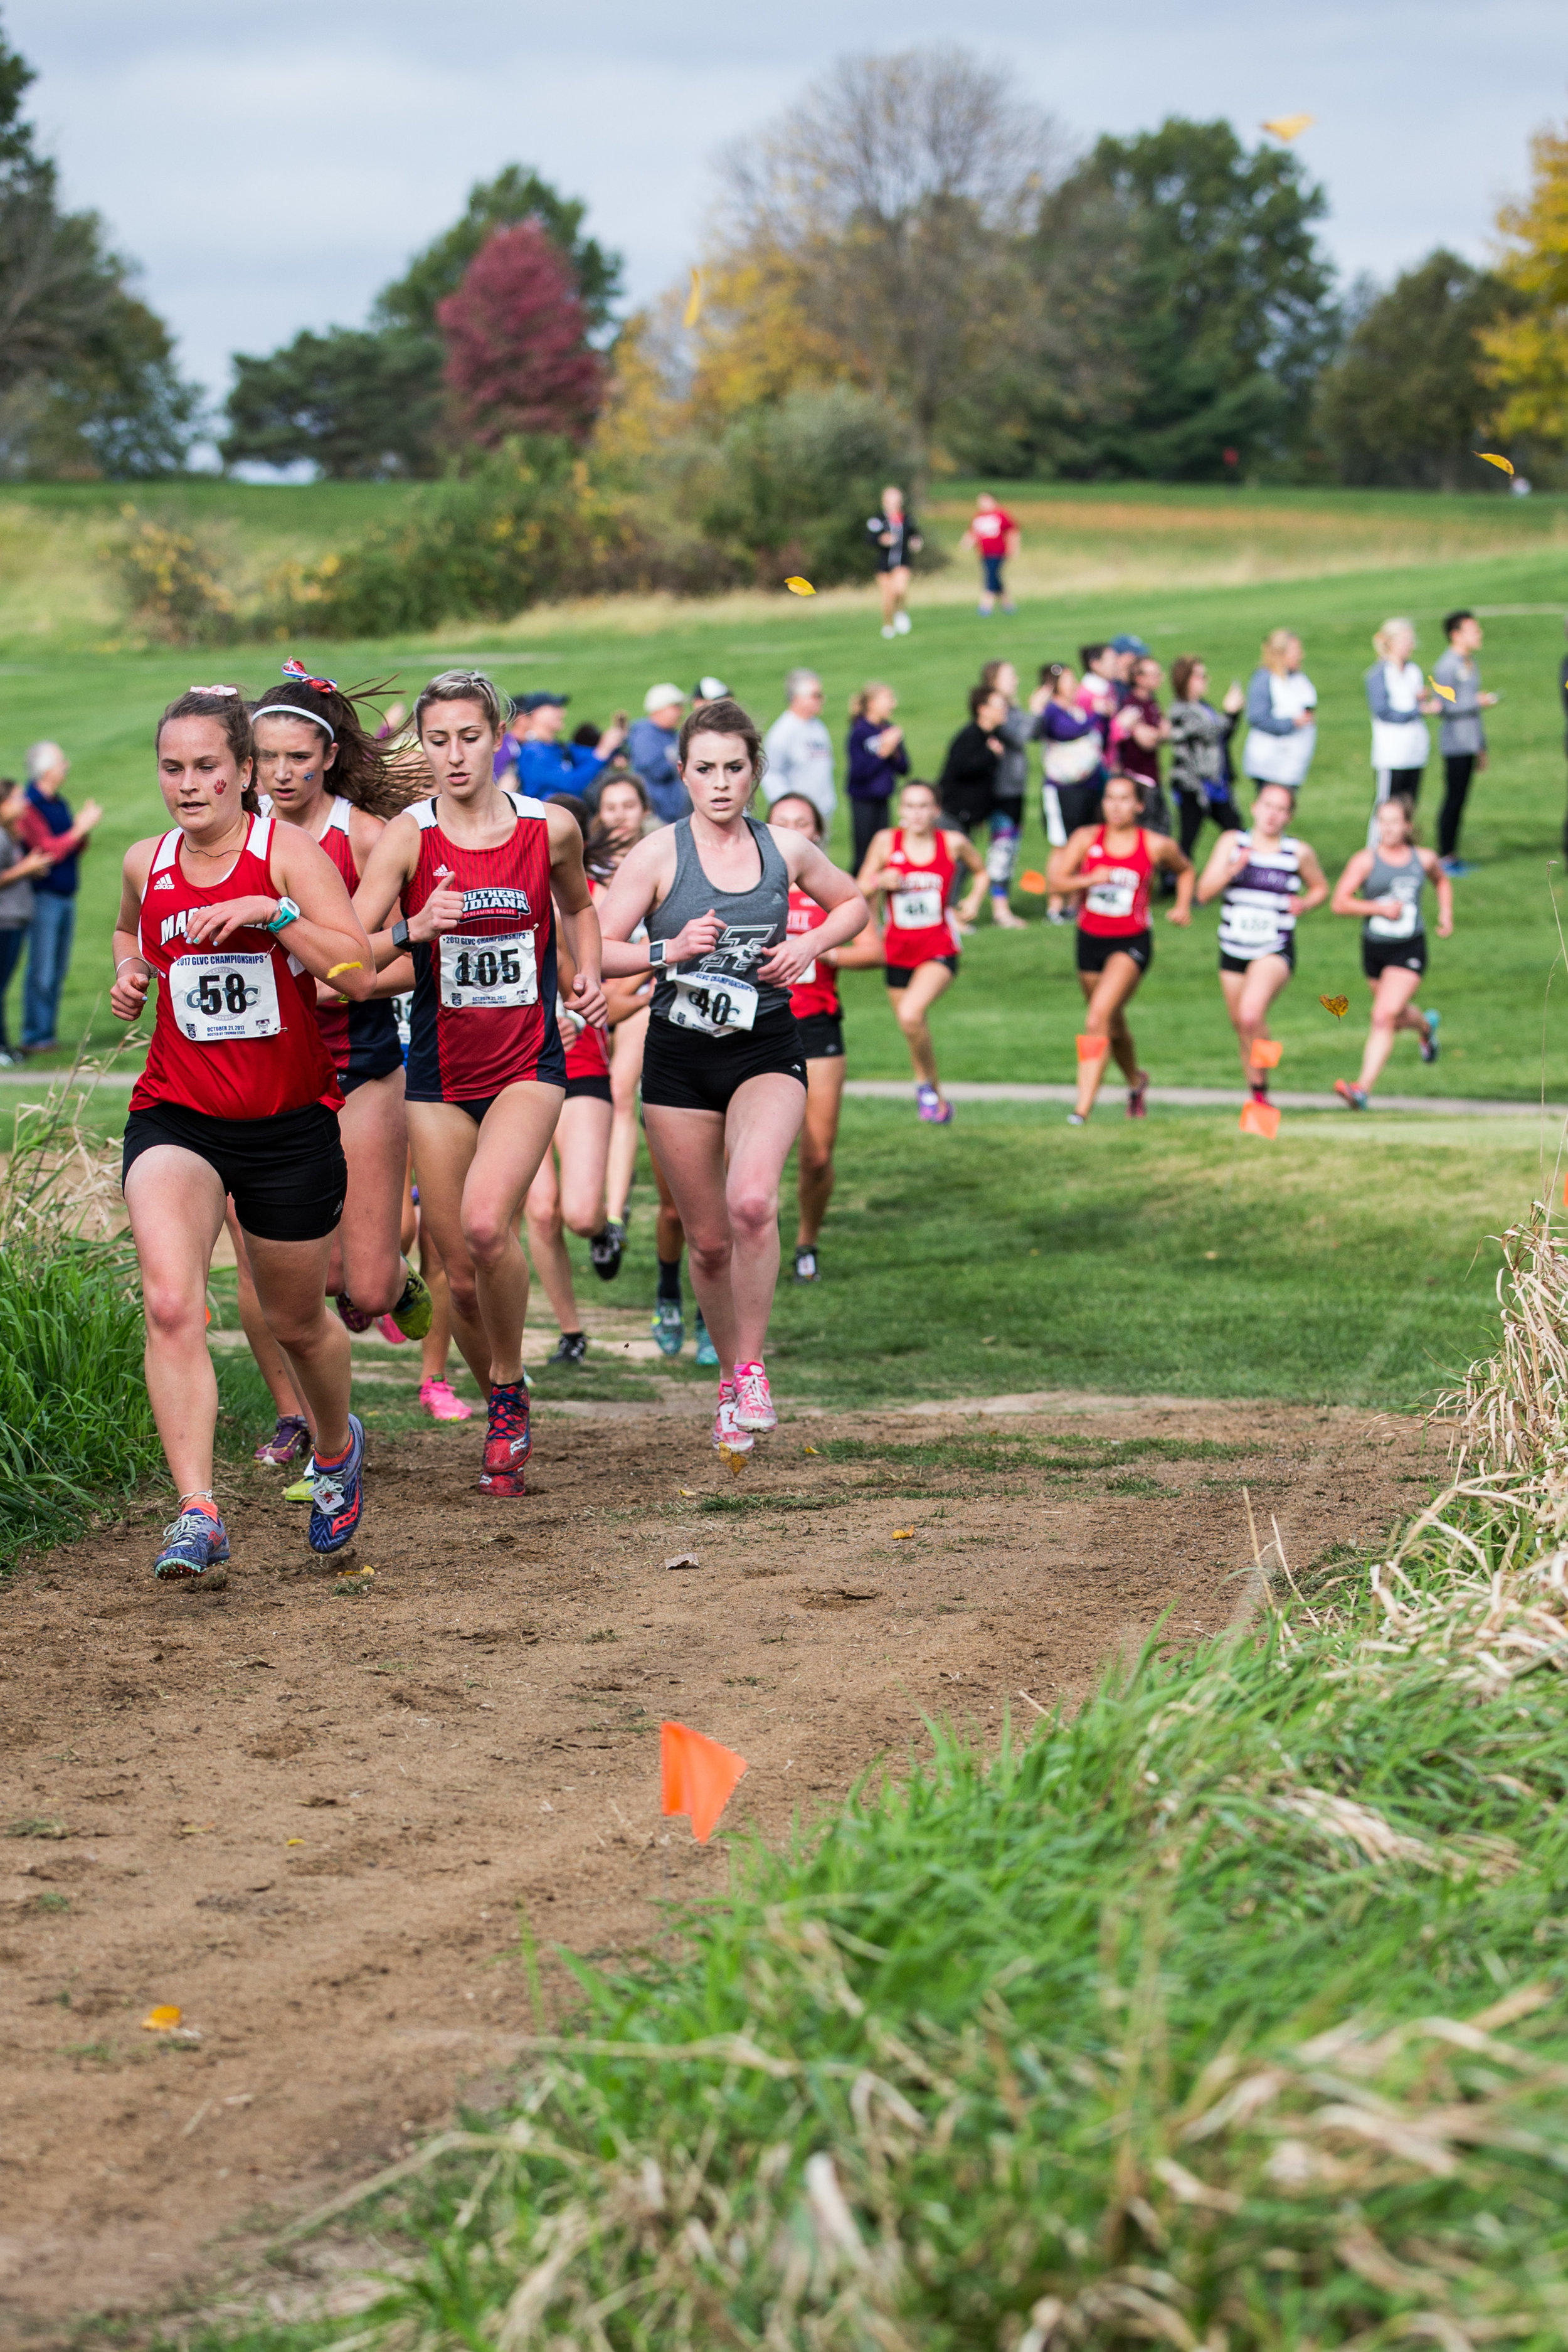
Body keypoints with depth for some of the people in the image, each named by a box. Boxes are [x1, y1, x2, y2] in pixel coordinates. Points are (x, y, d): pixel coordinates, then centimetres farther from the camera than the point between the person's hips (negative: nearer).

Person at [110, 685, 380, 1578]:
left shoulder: (289, 851, -9)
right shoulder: (145, 864, 4)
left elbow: (359, 970, -19)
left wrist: (270, 913, -28)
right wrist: (131, 971, 9)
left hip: (290, 1120, -2)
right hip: (176, 1114, 2)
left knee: (297, 1320, 15)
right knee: (170, 1303, -23)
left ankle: (338, 1448, 48)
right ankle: (198, 1514, -25)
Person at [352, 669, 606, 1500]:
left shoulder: (550, 829, -2)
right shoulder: (407, 836, -6)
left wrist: (589, 974, 4)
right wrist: (414, 929, -28)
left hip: (528, 1065, -1)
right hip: (441, 1072, 1)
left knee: (486, 1224, -26)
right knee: (460, 1275, 4)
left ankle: (509, 1385, -2)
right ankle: (506, 1424, 30)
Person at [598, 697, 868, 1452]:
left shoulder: (786, 848, 3)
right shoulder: (658, 854, -4)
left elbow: (853, 903, 20)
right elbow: (594, 950, -6)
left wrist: (809, 945, 1)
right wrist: (670, 950, -21)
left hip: (766, 1050, 0)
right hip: (679, 1056, 0)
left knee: (752, 1202, -26)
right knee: (709, 1239, 7)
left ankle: (753, 1368, -12)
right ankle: (730, 1378, 29)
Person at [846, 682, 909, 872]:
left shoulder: (889, 730, 6)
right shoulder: (859, 732, -12)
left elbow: (904, 769, 8)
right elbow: (858, 772, -18)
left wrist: (895, 753, -11)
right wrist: (883, 753, -20)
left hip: (882, 800, 6)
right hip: (863, 802, -6)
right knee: (863, 856, -3)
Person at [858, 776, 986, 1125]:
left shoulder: (953, 843, -4)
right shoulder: (886, 842, -3)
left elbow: (981, 871, 17)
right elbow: (860, 891, 4)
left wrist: (974, 900, -1)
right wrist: (881, 881, -17)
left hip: (940, 949, -3)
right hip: (897, 950, 3)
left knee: (911, 1014, -27)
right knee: (916, 1031, 13)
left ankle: (925, 1083, -4)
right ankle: (937, 1099, 35)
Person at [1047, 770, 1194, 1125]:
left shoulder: (1156, 846, -4)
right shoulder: (1087, 838, -1)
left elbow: (1185, 870, 17)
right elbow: (1057, 881, -6)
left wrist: (1183, 905, 2)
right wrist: (1090, 879, -23)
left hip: (1132, 943, -4)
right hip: (1091, 939, 4)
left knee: (1099, 1016, -22)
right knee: (1113, 1025, 19)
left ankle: (1082, 1108, -26)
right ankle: (1135, 1081, 50)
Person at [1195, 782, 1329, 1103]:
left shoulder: (1299, 852, -2)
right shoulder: (1232, 842, 1)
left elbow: (1320, 888, 15)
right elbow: (1204, 893, -3)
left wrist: (1305, 904, -6)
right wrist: (1232, 870, -20)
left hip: (1275, 952, -4)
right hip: (1234, 951, 4)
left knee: (1251, 1014, -28)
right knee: (1242, 1028, 13)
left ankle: (1261, 1087, -13)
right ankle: (1256, 1096, 33)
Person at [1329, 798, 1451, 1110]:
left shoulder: (1425, 859, 1)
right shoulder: (1366, 860, -7)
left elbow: (1441, 881, 26)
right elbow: (1340, 902, -14)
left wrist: (1446, 912, 12)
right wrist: (1380, 908, -22)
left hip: (1410, 950, -2)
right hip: (1375, 948, 2)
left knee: (1385, 1016, -18)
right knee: (1399, 1015, 21)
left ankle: (1363, 1088, -22)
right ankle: (1426, 1026, 59)